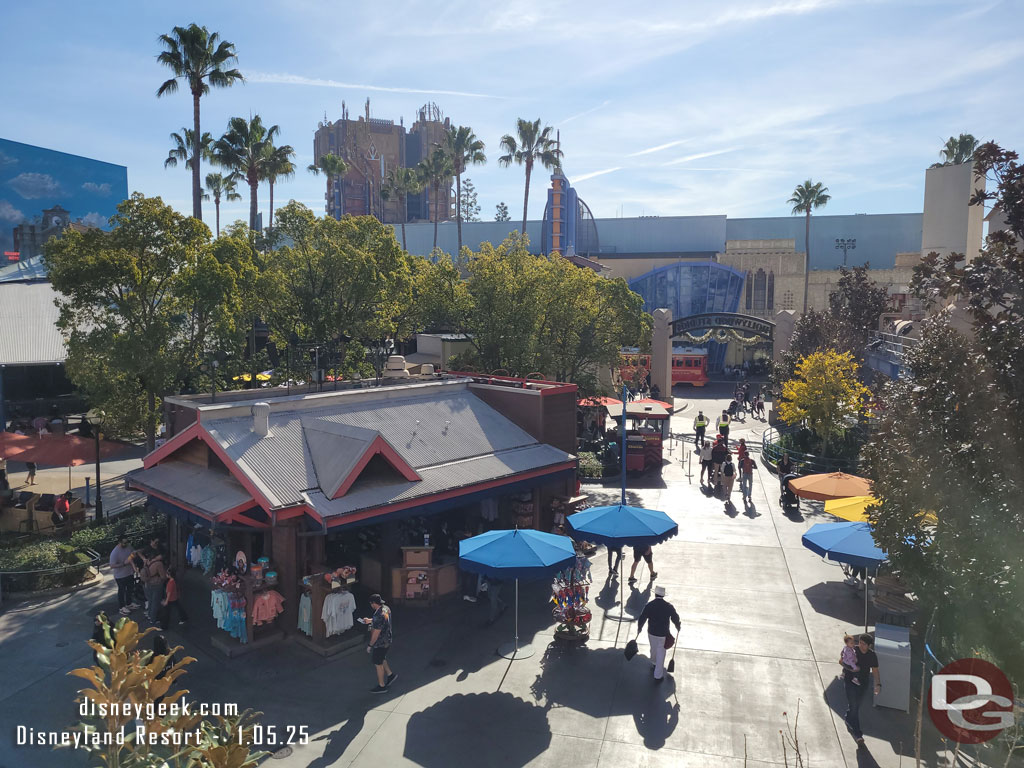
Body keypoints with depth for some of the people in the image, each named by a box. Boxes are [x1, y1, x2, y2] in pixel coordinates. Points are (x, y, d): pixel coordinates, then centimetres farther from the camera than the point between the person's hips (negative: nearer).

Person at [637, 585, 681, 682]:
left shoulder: (649, 605, -15)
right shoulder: (669, 606, -15)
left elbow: (642, 618, -7)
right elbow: (675, 618, -3)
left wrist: (639, 628, 12)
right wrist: (678, 628, 18)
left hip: (651, 632, 2)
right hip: (663, 634, -2)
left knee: (653, 648, 28)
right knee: (660, 654, 10)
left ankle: (654, 662, 54)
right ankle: (658, 676, 16)